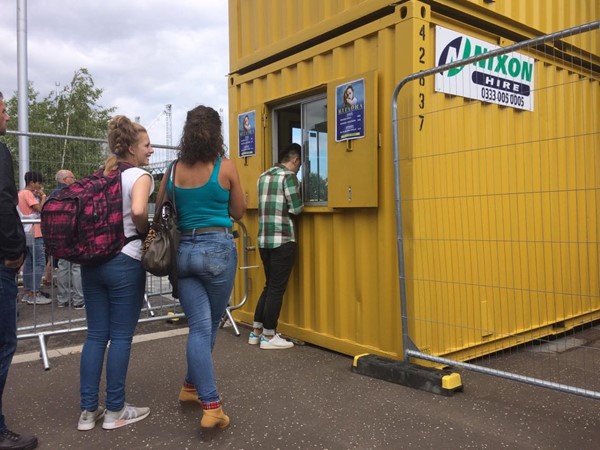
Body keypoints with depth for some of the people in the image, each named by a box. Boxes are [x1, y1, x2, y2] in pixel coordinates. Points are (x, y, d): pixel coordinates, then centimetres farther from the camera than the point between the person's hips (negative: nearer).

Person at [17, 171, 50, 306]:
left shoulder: (21, 193, 18)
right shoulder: (28, 194, -12)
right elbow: (40, 209, -20)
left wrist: (38, 197, 9)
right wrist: (43, 197, -7)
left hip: (27, 233, 10)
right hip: (34, 233, -10)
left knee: (29, 263, 11)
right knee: (39, 263, -9)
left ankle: (27, 292, 15)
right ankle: (34, 294, -11)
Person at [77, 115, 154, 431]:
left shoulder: (101, 176, 14)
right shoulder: (139, 176, -8)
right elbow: (138, 211, -26)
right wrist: (145, 231, -9)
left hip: (91, 260, 7)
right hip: (124, 262, -7)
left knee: (96, 335, 11)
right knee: (120, 337, 3)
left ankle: (88, 411, 18)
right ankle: (115, 411, 14)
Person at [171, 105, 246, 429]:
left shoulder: (174, 169, 3)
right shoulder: (225, 167, -5)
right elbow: (238, 212, 5)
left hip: (183, 250, 3)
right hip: (217, 248, -3)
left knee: (199, 327, 4)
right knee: (209, 326, 16)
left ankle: (211, 405, 3)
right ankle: (193, 385, 30)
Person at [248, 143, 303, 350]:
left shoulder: (263, 176, 15)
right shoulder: (289, 176, -8)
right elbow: (296, 209, -10)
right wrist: (302, 201, 9)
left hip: (264, 240, 8)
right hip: (282, 240, -8)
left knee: (269, 286, 17)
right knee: (277, 288, 1)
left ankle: (256, 331, 22)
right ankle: (269, 336, 8)